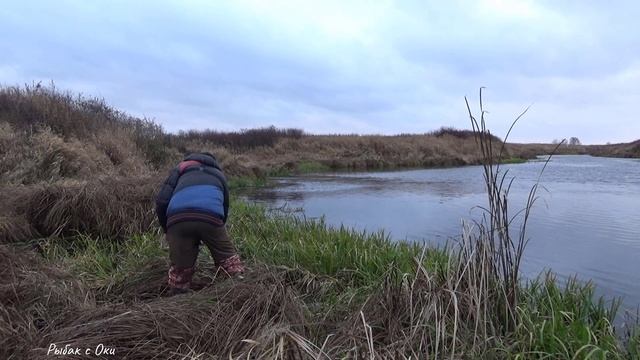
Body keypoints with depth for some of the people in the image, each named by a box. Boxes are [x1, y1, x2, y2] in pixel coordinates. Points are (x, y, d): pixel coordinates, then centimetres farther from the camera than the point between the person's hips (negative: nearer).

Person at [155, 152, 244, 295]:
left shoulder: (180, 169, 32)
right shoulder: (219, 175, 36)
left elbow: (161, 202, 17)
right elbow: (225, 209, 35)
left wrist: (167, 230, 28)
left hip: (177, 219, 1)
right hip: (210, 217, 0)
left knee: (180, 268, 14)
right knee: (228, 258, 15)